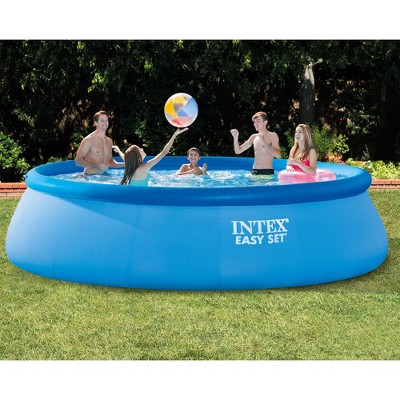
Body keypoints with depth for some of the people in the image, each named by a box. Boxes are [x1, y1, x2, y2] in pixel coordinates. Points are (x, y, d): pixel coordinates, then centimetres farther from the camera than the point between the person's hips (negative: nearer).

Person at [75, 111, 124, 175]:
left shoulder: (109, 141, 13)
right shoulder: (88, 140, -8)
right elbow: (78, 161, -11)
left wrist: (125, 164, 5)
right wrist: (96, 165, -22)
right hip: (90, 176, -6)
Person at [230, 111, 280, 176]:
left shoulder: (273, 136, 0)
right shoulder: (254, 137, 13)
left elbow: (278, 155, -14)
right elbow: (238, 151, 14)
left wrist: (264, 142, -16)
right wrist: (235, 137, -1)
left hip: (267, 172, -4)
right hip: (254, 172, 4)